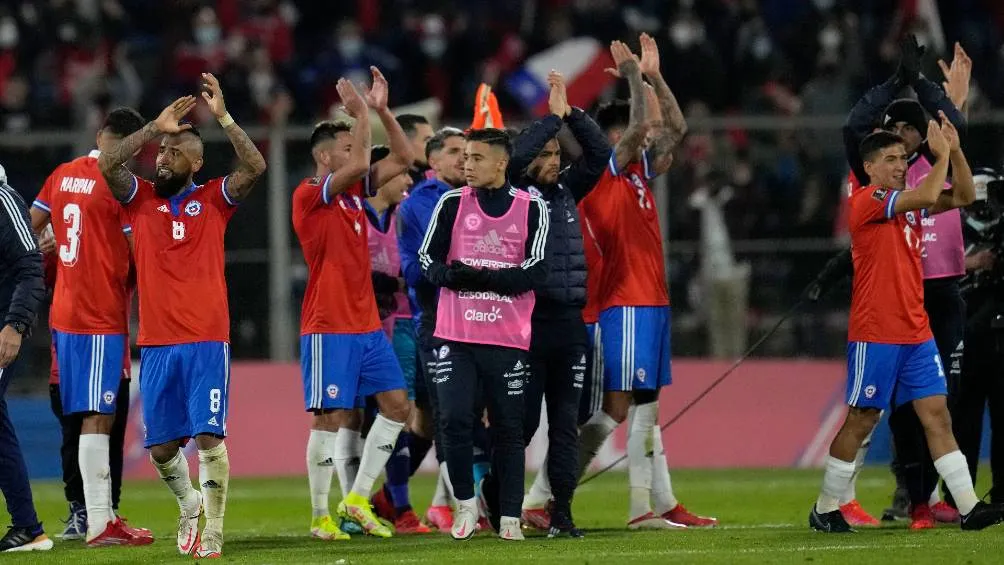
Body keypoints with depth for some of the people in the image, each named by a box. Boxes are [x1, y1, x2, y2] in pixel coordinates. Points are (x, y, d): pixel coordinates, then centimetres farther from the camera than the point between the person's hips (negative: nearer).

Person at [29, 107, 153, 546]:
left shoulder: (62, 175, 10)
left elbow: (29, 228, 17)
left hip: (63, 312, 7)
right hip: (101, 316, -7)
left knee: (85, 416, 12)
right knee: (98, 417, -8)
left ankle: (102, 513, 15)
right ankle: (99, 523, -10)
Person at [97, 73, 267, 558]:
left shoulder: (213, 200, 5)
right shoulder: (141, 199, 8)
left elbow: (255, 167, -10)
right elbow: (107, 164, -8)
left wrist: (222, 116, -15)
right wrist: (156, 127, -13)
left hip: (207, 340, -2)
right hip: (156, 342, 2)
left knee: (209, 436, -10)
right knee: (161, 446, 6)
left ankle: (212, 532, -5)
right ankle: (188, 502, 34)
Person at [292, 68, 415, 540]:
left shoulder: (354, 192, 13)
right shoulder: (308, 196, -10)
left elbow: (403, 159, 13)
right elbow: (360, 163, -24)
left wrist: (382, 110, 3)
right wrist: (361, 113, -15)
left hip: (367, 324, 8)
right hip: (329, 327, -8)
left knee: (396, 404, 2)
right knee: (331, 417, -6)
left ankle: (355, 500, 8)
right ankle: (320, 516, 1)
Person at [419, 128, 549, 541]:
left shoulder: (531, 208, 1)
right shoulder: (451, 204, 6)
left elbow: (535, 272, -7)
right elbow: (428, 259, 6)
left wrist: (481, 277, -18)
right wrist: (448, 275, -17)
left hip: (508, 338, -1)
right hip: (455, 335, 1)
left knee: (508, 428, 2)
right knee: (454, 419, -9)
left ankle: (508, 516, 9)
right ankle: (466, 503, 10)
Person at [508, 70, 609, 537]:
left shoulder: (566, 190, 13)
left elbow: (599, 153, 10)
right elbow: (516, 155, -20)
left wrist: (571, 112, 0)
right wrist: (554, 116, -13)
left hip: (569, 323, 5)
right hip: (527, 321, -5)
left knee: (565, 421, 4)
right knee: (521, 421, -3)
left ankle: (561, 511, 7)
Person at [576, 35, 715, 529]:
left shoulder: (638, 171, 14)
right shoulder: (604, 173, -9)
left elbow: (675, 127, 18)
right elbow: (638, 126, -21)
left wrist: (653, 76, 10)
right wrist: (635, 77, -10)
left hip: (651, 303, 9)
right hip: (626, 306, -9)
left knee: (646, 406, 9)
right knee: (616, 406, -11)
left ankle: (657, 505, 10)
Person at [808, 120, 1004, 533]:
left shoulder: (908, 203, 14)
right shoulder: (866, 201, -10)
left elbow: (963, 196, 9)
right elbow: (927, 195, -22)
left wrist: (954, 150, -2)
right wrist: (941, 154, -11)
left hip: (916, 333, 7)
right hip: (875, 335, -7)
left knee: (937, 416, 1)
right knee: (861, 422, 0)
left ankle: (969, 507, -4)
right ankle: (824, 510, 12)